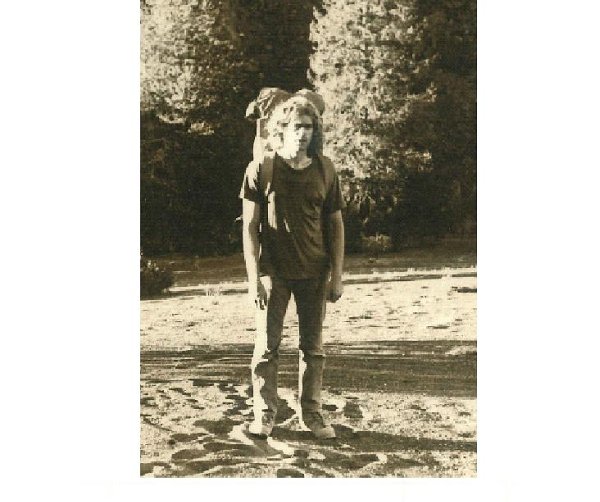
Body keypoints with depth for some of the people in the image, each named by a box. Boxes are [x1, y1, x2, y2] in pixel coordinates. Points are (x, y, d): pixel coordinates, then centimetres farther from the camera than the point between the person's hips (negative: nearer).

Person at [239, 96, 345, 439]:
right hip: (273, 271, -2)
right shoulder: (261, 169, -4)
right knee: (267, 344, 2)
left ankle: (312, 414, 19)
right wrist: (254, 277, -9)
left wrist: (337, 275, 2)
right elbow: (250, 225, -4)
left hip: (315, 272, 2)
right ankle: (264, 414, 14)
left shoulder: (325, 170, 3)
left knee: (313, 346, 8)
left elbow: (335, 224, 7)